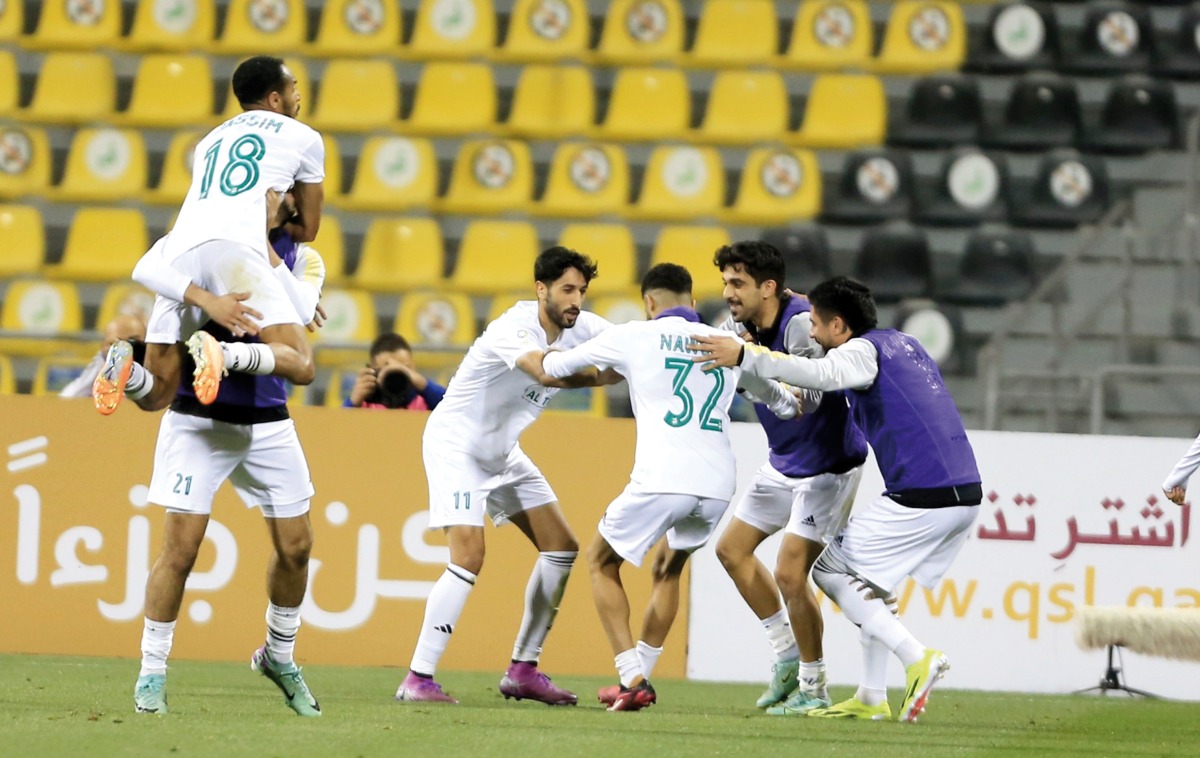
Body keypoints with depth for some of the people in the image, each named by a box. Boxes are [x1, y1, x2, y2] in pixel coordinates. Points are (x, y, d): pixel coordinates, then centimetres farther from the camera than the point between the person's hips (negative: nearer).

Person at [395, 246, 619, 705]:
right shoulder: (515, 328, -30)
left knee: (561, 547, 5)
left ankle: (523, 671, 13)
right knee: (469, 556, -22)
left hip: (502, 453, 9)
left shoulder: (578, 327, -5)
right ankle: (417, 680, -19)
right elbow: (547, 372, -48)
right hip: (455, 444, -9)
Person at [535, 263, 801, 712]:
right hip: (718, 486, 4)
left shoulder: (634, 337, 7)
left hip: (662, 481, -4)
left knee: (602, 562, 17)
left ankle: (632, 678, 2)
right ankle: (640, 677, 23)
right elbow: (785, 402, 33)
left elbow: (553, 367, 18)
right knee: (669, 569, 30)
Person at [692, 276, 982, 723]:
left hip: (920, 499, -9)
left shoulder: (862, 351, -6)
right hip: (964, 495, 9)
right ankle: (872, 698, 17)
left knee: (831, 571, 3)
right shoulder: (901, 343, 22)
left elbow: (822, 374, -29)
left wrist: (744, 356, -35)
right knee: (865, 578, 22)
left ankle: (916, 657, -10)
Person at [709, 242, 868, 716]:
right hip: (784, 462, 9)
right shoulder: (739, 327, -2)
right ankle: (787, 655, 25)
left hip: (828, 464, -9)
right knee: (732, 548, 13)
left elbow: (807, 400, -37)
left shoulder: (801, 324, -28)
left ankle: (813, 688, 3)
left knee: (790, 574, -13)